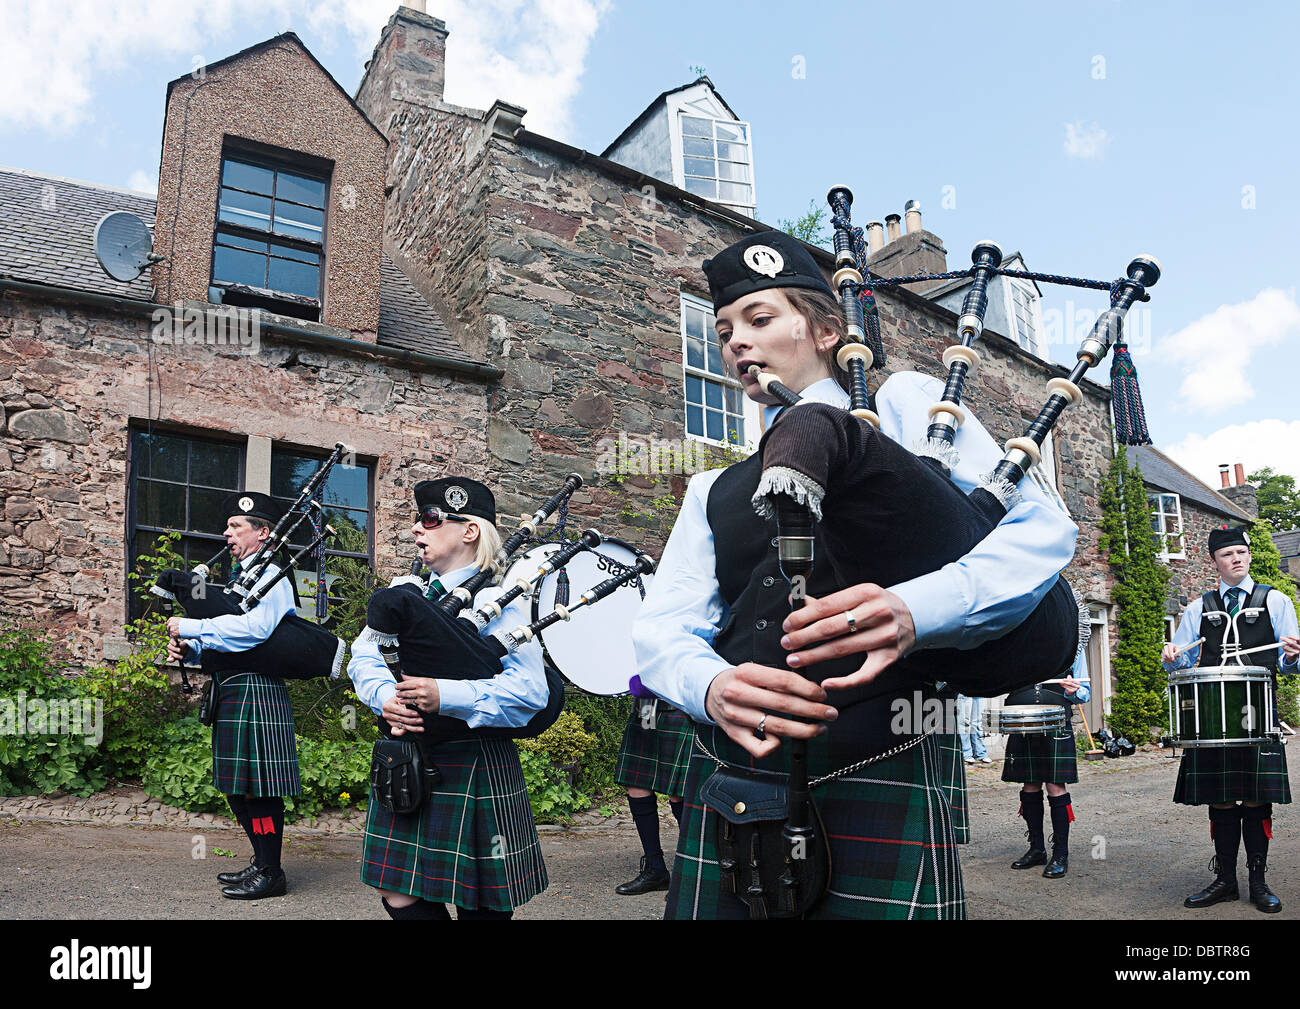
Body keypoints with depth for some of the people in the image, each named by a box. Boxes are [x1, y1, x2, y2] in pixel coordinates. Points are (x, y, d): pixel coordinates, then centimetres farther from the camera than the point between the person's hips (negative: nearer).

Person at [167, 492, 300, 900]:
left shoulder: (271, 576, -9)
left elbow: (254, 628, -26)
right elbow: (222, 643, 24)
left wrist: (191, 628, -17)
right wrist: (190, 649, 3)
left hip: (255, 692, -10)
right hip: (232, 693, 10)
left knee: (259, 787, -4)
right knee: (239, 787, 15)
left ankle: (271, 874, 5)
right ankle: (261, 863, 25)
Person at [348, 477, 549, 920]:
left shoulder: (497, 600, -9)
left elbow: (529, 690, -19)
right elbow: (364, 656, 5)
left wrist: (446, 696, -27)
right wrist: (386, 698, -15)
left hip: (474, 770, -5)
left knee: (478, 904, 8)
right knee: (399, 895, 8)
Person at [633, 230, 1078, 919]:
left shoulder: (903, 406, 6)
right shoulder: (714, 493, 18)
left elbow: (1042, 529, -5)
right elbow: (661, 628, 5)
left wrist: (914, 611, -25)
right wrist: (710, 686, -19)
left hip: (874, 791, -4)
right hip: (723, 791, 5)